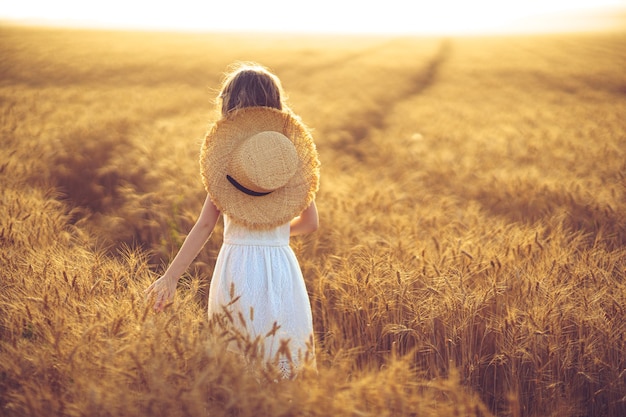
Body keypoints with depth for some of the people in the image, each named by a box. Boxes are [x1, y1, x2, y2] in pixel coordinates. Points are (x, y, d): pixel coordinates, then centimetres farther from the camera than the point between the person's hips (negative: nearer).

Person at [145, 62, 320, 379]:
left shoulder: (226, 158, -4)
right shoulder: (293, 154, 2)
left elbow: (204, 226, -8)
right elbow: (310, 223, 8)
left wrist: (171, 276, -5)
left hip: (236, 267, -1)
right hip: (281, 268, 2)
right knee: (282, 361, 12)